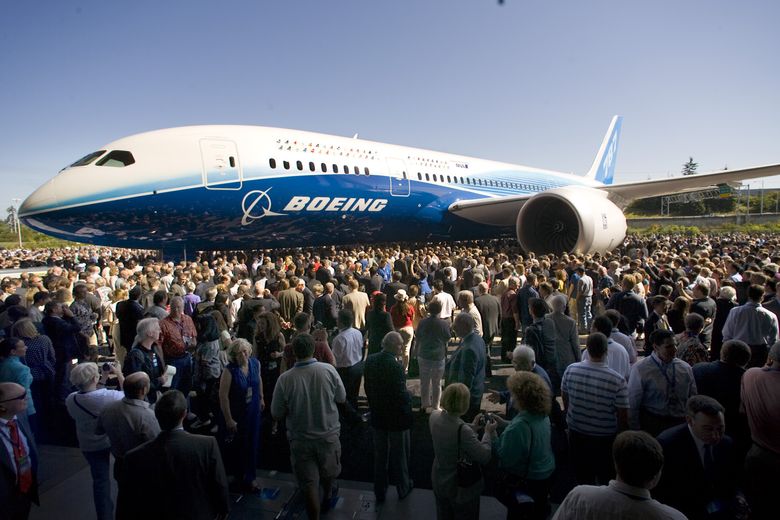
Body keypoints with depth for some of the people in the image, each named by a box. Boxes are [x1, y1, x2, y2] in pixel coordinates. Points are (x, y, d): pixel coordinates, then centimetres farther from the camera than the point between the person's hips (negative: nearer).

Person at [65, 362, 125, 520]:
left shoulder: (70, 400, -19)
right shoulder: (109, 396, -34)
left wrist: (103, 380, 2)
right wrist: (119, 374, -7)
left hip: (90, 445, 3)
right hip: (114, 440, -3)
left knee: (100, 480, 17)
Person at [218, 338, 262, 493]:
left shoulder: (255, 363, -11)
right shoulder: (229, 370, -26)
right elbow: (223, 396, -22)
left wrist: (261, 398, 17)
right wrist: (229, 419, -18)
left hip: (253, 412, 4)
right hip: (236, 414, -4)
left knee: (252, 445, 16)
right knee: (236, 446, 15)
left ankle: (250, 477, 36)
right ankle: (238, 476, 38)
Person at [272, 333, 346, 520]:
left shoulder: (285, 379, -21)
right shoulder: (328, 370, -20)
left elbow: (277, 414, -9)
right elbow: (342, 398, -5)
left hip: (300, 440, -2)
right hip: (329, 434, 2)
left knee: (309, 483, 14)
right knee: (328, 471, 29)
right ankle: (328, 496, 54)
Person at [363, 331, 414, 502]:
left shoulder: (370, 360, -7)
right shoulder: (395, 366, -28)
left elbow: (368, 388, 3)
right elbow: (402, 396, -26)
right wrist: (409, 396, -6)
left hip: (377, 416, 5)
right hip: (397, 417, -5)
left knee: (380, 455, 21)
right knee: (399, 455, 17)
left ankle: (379, 492, 35)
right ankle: (403, 489, 37)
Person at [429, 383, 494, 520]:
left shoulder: (434, 416, -15)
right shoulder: (463, 430, -36)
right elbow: (484, 457, -25)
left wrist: (472, 427, 4)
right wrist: (489, 432, -12)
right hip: (462, 488, -6)